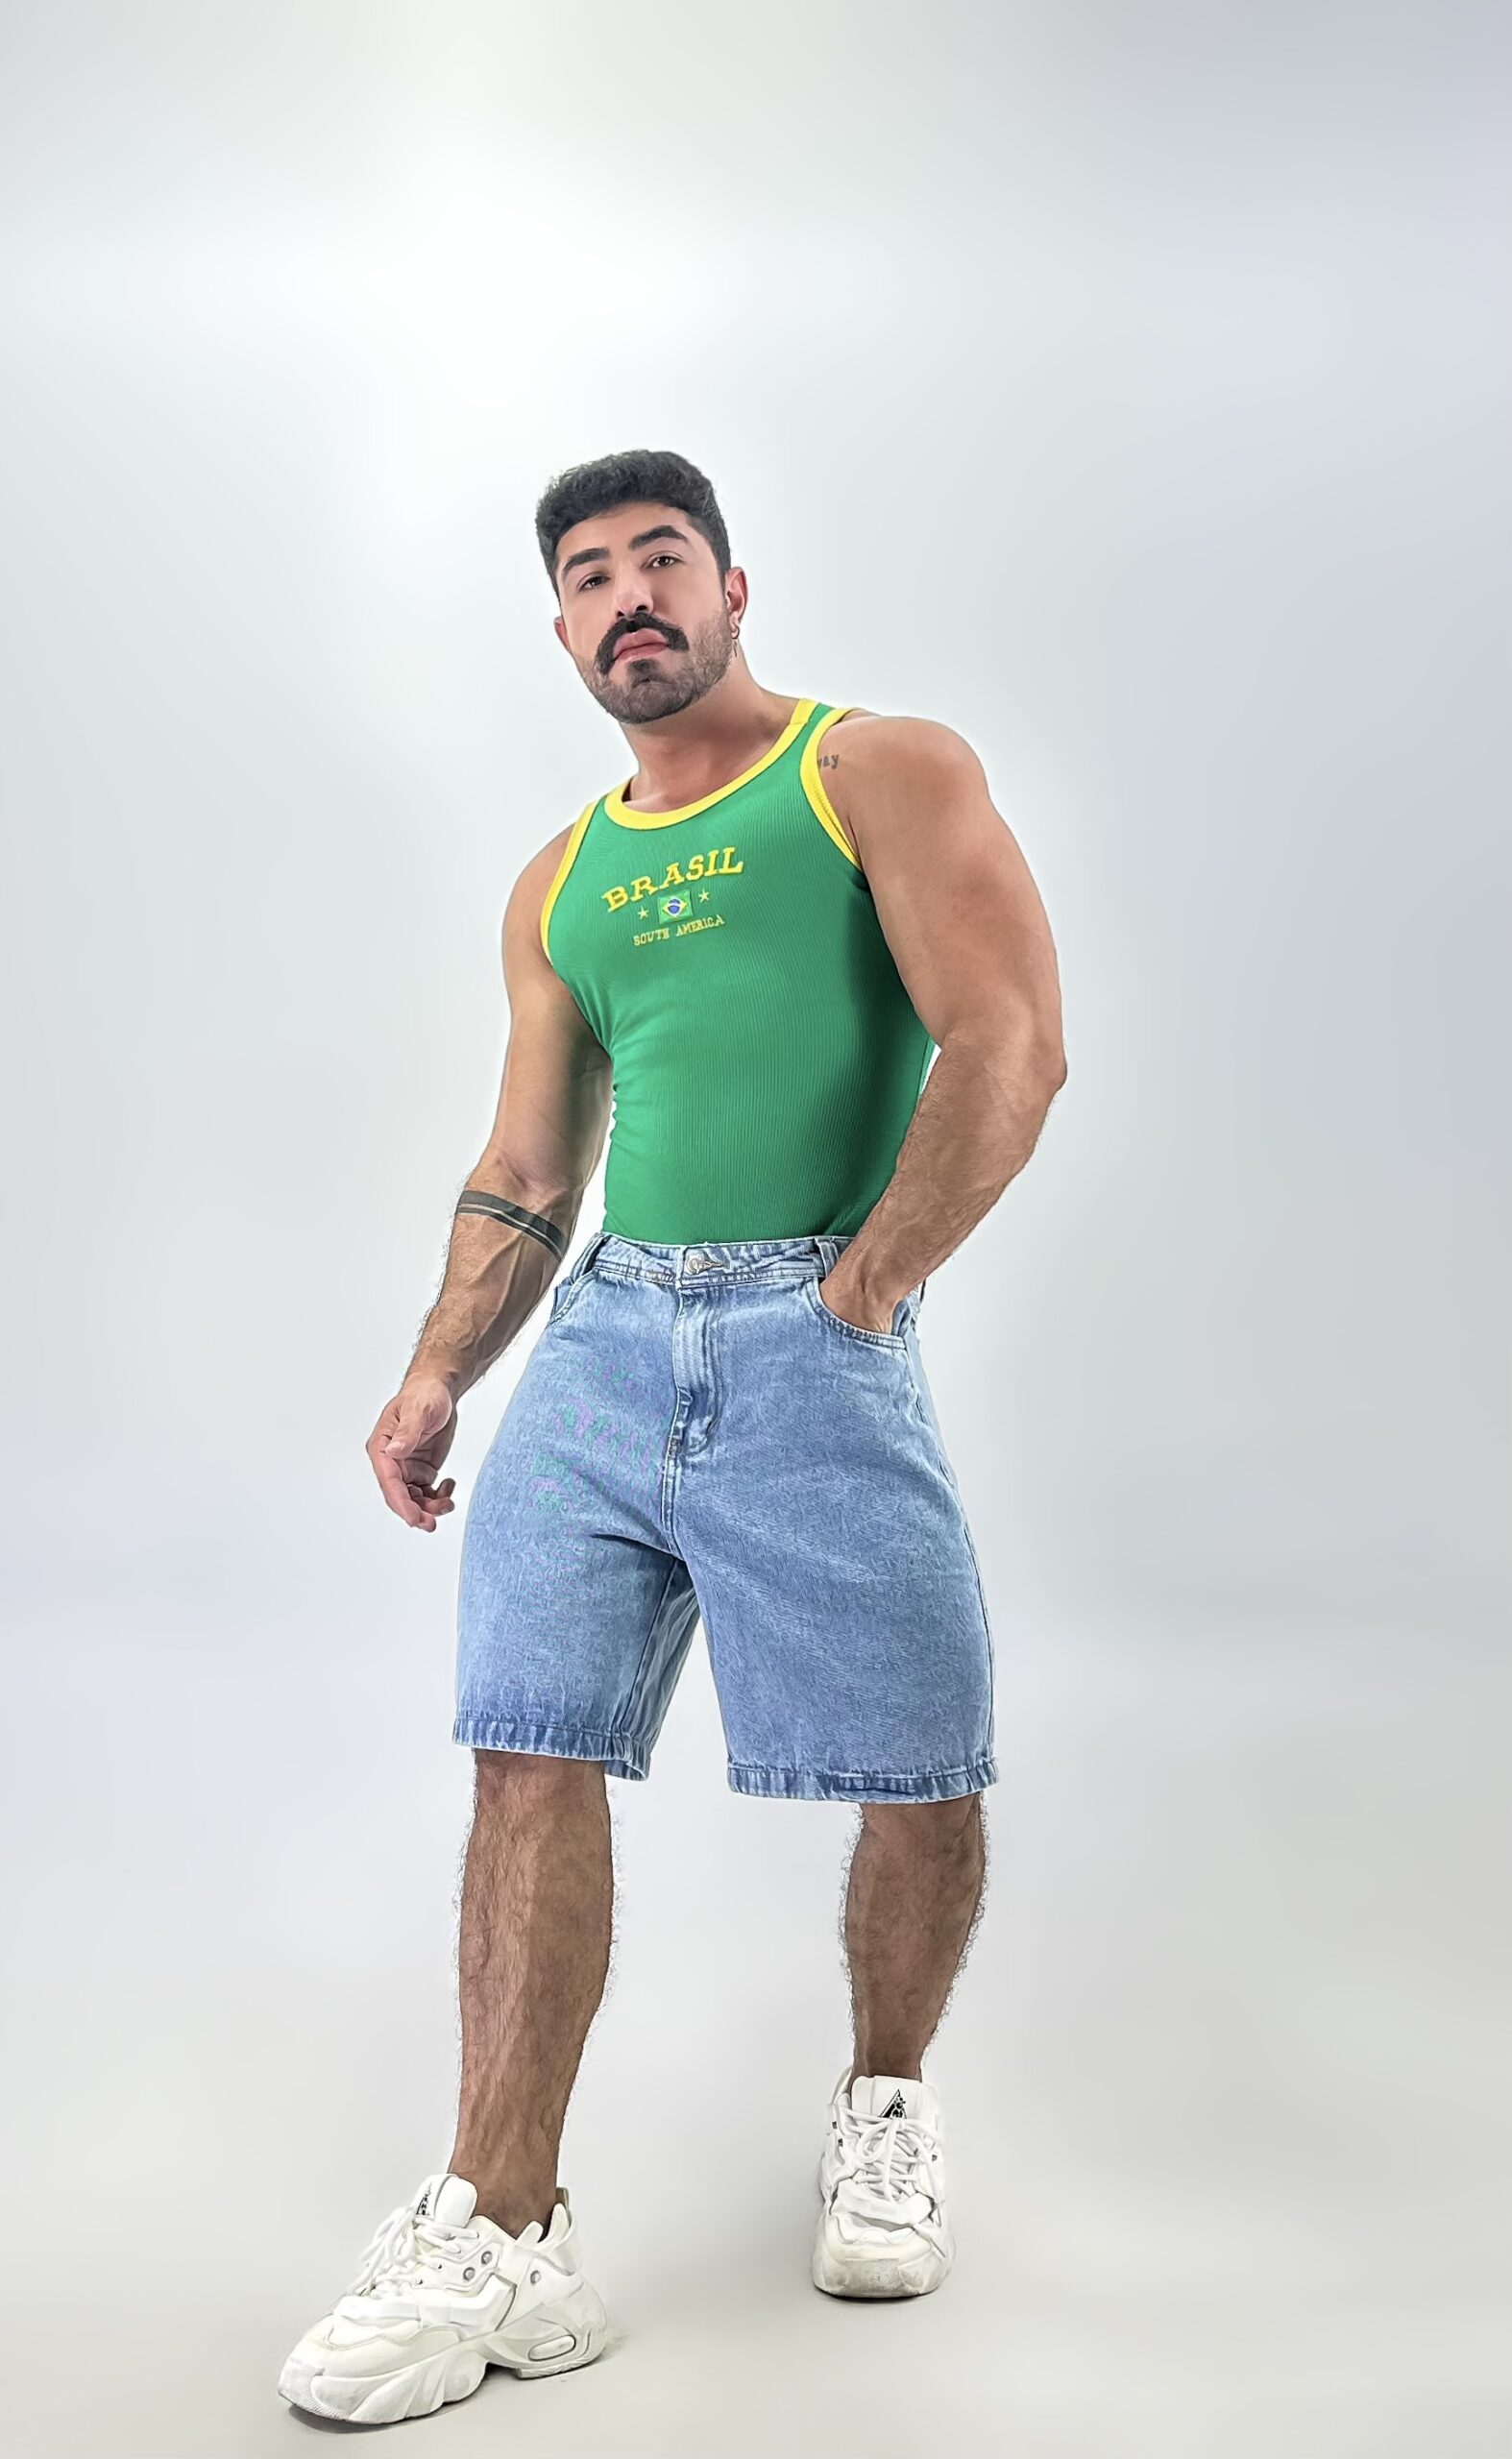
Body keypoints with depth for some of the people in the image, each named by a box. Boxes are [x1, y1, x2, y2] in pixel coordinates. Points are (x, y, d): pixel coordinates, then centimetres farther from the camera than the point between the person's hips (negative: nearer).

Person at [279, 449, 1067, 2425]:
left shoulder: (886, 772, 3)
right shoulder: (560, 886, 19)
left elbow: (1012, 1043, -9)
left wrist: (864, 1287, -11)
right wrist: (437, 1375, 7)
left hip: (816, 1343, -4)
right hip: (605, 1337, 5)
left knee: (924, 1782, 0)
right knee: (532, 1761, -5)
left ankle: (886, 2107, 28)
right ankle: (500, 2235, 2)